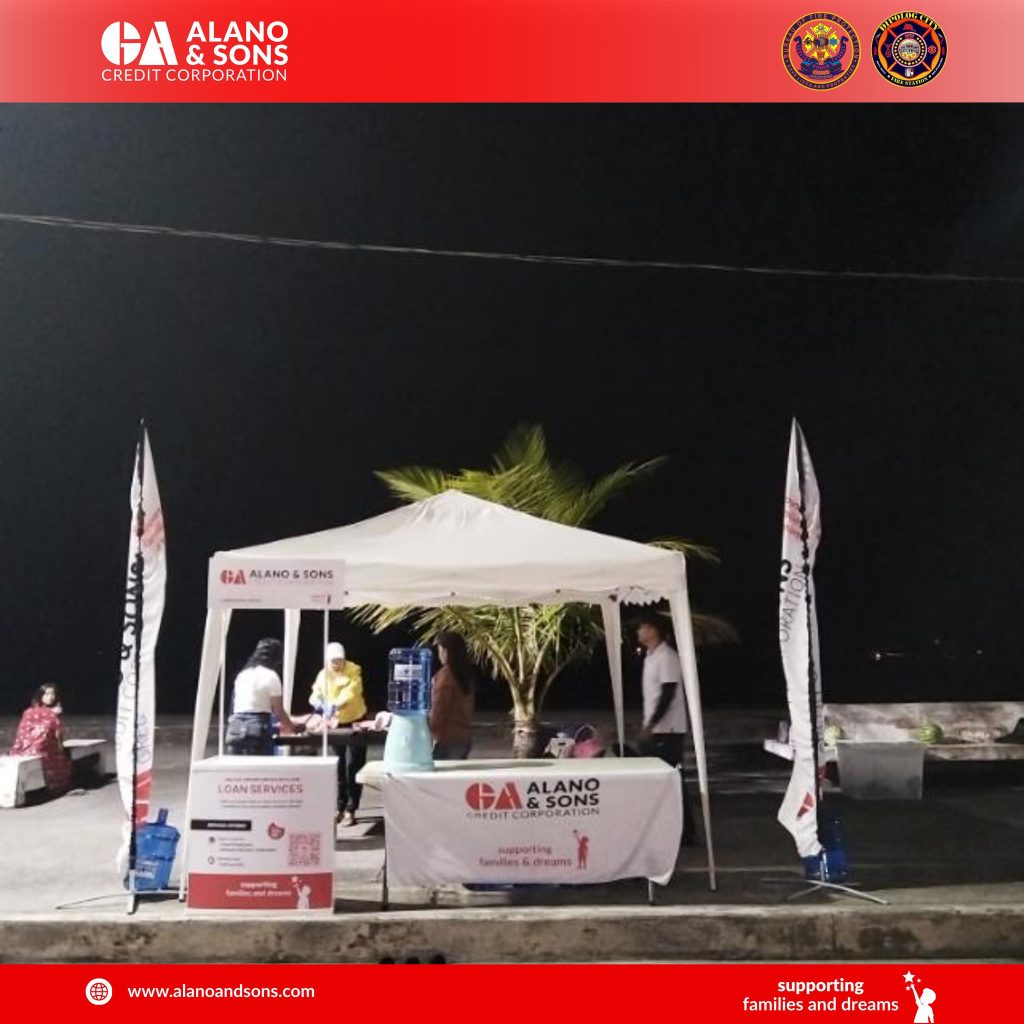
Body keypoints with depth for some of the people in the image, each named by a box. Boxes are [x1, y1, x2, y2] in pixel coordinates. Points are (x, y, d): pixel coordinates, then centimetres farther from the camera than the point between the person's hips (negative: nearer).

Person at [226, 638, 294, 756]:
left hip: (235, 728, 7)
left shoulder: (242, 674, 16)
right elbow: (278, 711, -3)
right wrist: (290, 728, 17)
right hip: (257, 730, -6)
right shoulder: (271, 676, -4)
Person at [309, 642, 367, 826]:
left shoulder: (354, 671, -14)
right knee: (338, 768, 10)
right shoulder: (323, 675, 1)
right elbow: (315, 696, -7)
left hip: (355, 723, -4)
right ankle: (340, 808, 20)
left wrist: (335, 706, -45)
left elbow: (350, 693, -29)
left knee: (352, 767, -6)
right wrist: (320, 705, -30)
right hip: (335, 725, 5)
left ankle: (350, 811, -2)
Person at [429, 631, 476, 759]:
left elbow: (438, 708, -15)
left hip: (447, 738, -8)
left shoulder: (446, 673, -14)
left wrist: (430, 732, -8)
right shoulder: (467, 673, 10)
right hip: (465, 737, 8)